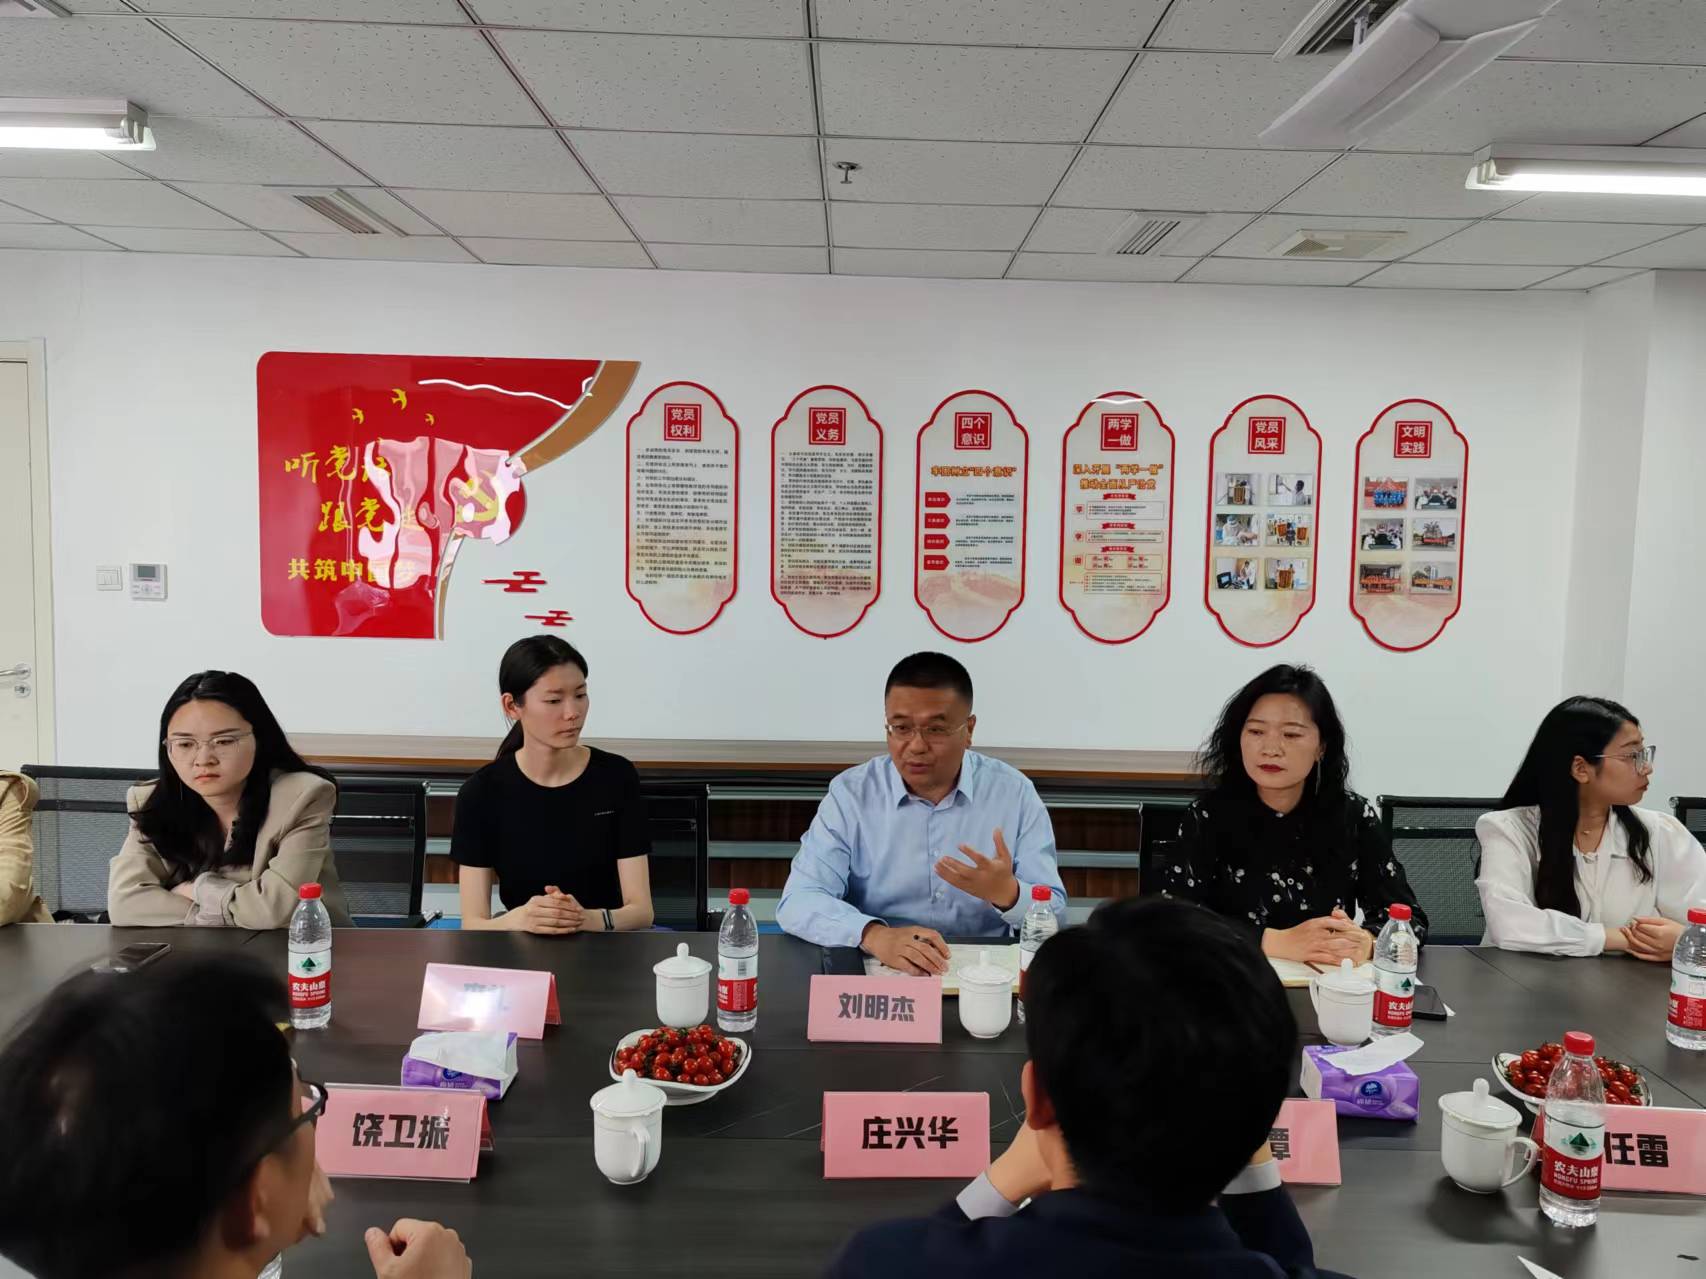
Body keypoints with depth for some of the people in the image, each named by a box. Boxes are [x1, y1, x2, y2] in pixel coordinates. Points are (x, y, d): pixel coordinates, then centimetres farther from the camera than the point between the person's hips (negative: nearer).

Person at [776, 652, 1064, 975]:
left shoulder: (1015, 793, -1)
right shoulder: (850, 794, -3)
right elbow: (798, 902, -12)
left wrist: (1006, 893, -22)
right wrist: (876, 936, -29)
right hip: (877, 976, 0)